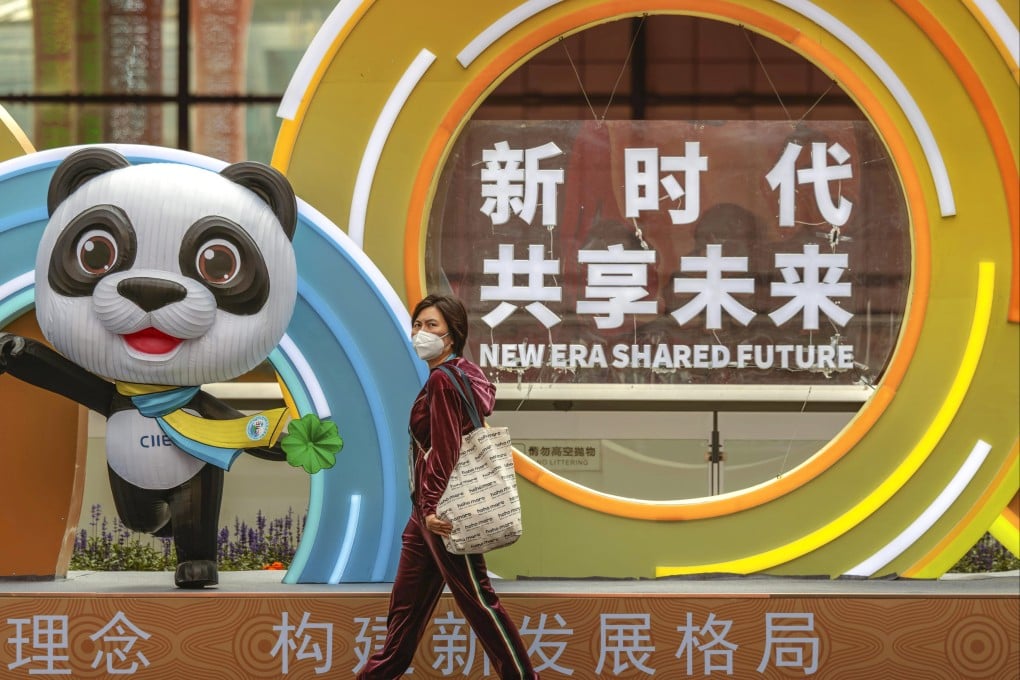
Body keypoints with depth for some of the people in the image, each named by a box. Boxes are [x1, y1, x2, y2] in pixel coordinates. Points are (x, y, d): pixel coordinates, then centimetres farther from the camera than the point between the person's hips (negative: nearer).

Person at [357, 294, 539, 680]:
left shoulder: (442, 381, -17)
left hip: (443, 508, -10)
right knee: (407, 598, 18)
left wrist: (433, 505, -26)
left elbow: (444, 450, -23)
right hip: (428, 507, 10)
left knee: (476, 598, -4)